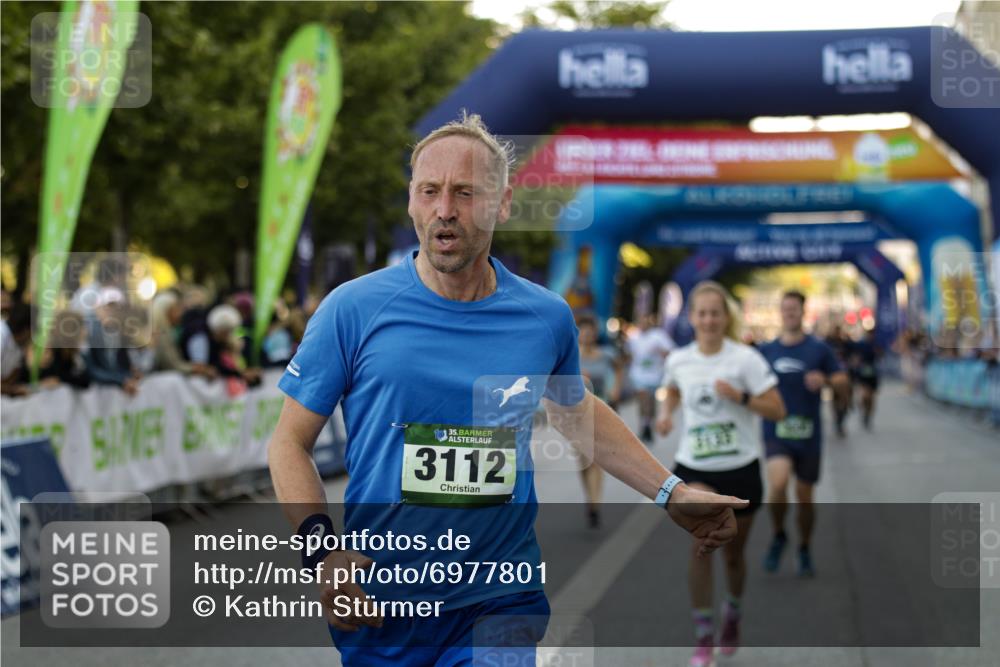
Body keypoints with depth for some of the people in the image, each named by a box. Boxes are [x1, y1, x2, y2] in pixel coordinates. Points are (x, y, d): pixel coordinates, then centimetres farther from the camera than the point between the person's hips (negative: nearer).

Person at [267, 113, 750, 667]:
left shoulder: (547, 318, 1)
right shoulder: (353, 309, -8)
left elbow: (578, 414, 21)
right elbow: (289, 441, -3)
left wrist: (672, 495, 17)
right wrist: (322, 550, -19)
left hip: (501, 605, 1)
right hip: (374, 609, -1)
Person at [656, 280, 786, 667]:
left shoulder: (745, 359, -10)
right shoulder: (678, 360, 0)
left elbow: (777, 410, -11)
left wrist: (740, 396, -25)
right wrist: (666, 412, 4)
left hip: (740, 468, -1)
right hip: (694, 469, 1)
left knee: (734, 552, 12)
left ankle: (733, 615, 43)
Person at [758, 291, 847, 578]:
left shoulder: (819, 349, 1)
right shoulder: (766, 351, 6)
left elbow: (843, 384, -2)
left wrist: (825, 380, -21)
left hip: (808, 434, 0)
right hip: (776, 432, 0)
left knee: (804, 495, 7)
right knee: (778, 482, -24)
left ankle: (804, 550, 28)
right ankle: (778, 535, 2)